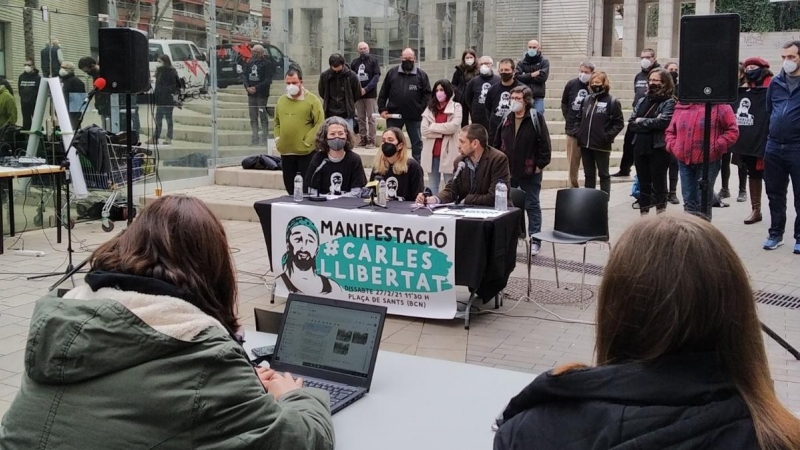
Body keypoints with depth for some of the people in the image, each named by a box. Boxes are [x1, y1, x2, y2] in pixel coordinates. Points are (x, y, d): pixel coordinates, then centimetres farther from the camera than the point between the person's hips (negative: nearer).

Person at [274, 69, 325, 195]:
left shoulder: (312, 100, -5)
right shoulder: (281, 100, 12)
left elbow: (320, 123, -9)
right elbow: (277, 122, 20)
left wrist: (307, 142, -14)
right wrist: (277, 139, 5)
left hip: (306, 152, -5)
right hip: (285, 151, 6)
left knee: (307, 188, -2)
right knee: (289, 185, 13)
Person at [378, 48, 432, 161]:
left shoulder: (421, 74, 1)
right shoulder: (392, 72, 4)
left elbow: (427, 94, -1)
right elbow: (383, 92, 5)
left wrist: (422, 109, -11)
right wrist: (382, 109, -3)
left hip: (414, 116, -1)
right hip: (393, 114, 1)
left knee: (417, 143, 7)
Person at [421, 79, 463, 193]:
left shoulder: (456, 107, 1)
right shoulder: (430, 108, 10)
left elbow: (453, 126, -16)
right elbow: (424, 130, -2)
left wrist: (433, 127, -6)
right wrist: (443, 132, -10)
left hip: (448, 152, -3)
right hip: (432, 153, 4)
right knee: (432, 187, 11)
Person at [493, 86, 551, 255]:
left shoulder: (536, 118, -9)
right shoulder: (506, 119, 6)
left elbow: (544, 144, -11)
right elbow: (497, 143, 12)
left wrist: (540, 165, -12)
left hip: (529, 172, -5)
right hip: (507, 171, 5)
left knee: (532, 206, 4)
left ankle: (535, 240, 11)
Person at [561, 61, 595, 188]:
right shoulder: (571, 84, 2)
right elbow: (564, 103, 13)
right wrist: (568, 119, 10)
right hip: (573, 130, 3)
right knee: (572, 162, 10)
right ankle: (573, 187, 20)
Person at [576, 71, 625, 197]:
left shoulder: (612, 102, -6)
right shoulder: (586, 100, 10)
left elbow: (619, 123, -7)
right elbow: (579, 118, 19)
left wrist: (607, 136, -16)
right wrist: (578, 133, 5)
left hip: (602, 146, -5)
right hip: (585, 144, 5)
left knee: (603, 174, 4)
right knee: (589, 174, 12)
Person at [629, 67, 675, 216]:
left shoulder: (669, 102, -3)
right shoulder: (642, 101, 13)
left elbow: (662, 122, -20)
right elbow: (631, 124, 4)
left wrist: (641, 121, -9)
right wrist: (650, 124, -11)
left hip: (658, 149, -5)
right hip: (640, 148, 5)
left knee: (659, 185, 1)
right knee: (643, 185, 11)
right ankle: (644, 216, 18)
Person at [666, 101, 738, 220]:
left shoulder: (719, 104, -4)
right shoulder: (681, 106, 11)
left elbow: (732, 130, -6)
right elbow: (670, 131, 20)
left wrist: (715, 147, -14)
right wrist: (673, 146, 2)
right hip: (684, 161, 4)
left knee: (703, 203, 1)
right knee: (689, 201, 8)